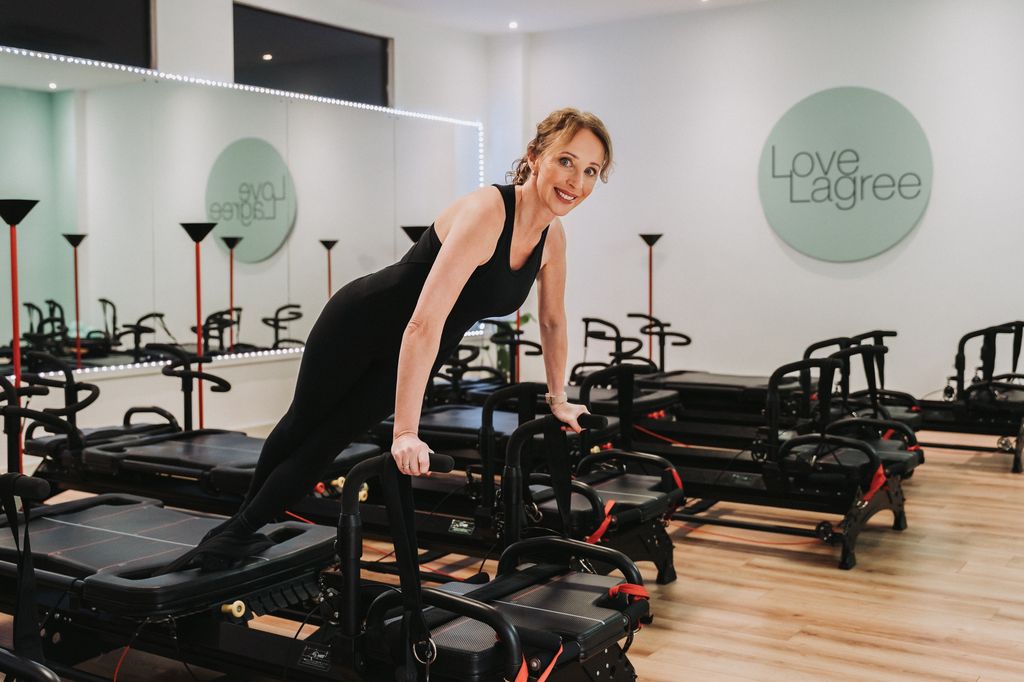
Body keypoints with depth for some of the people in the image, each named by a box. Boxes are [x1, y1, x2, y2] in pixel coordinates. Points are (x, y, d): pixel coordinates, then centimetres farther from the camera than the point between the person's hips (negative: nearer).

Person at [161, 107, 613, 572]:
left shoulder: (552, 235, -12)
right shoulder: (485, 212, -35)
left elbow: (553, 320, 6)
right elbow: (424, 322, -41)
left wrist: (558, 398, 12)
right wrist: (406, 433, -43)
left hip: (409, 356, 6)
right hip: (362, 321, -5)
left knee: (326, 442, 14)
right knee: (303, 423, 18)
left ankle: (239, 533, 34)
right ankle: (239, 523, 43)